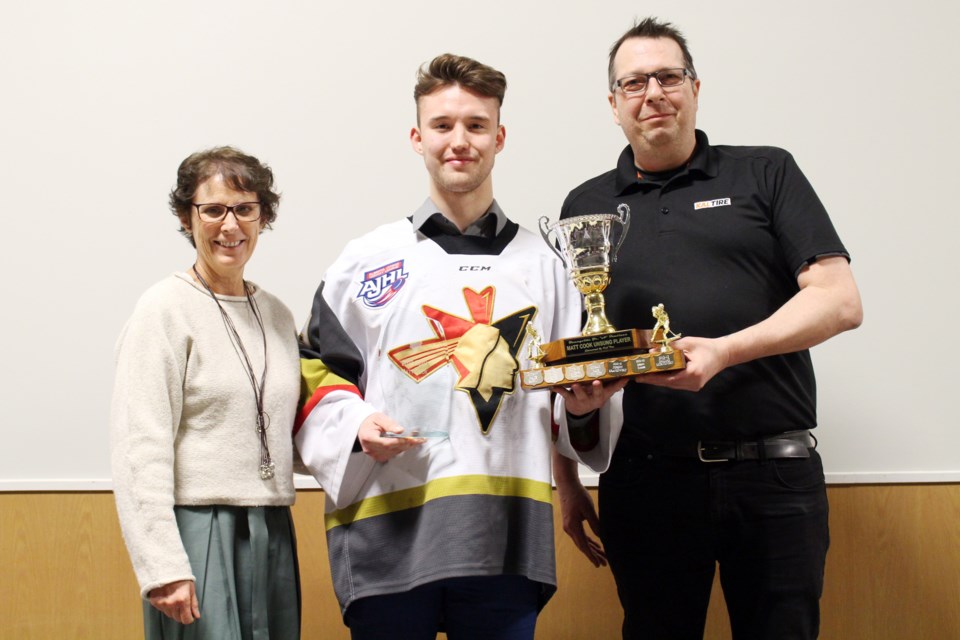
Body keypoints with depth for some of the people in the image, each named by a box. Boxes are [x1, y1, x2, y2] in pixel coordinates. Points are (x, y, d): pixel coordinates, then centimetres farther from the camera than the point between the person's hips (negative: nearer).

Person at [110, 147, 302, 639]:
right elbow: (140, 451, -12)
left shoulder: (277, 315, 13)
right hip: (200, 530, -6)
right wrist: (163, 568, -19)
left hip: (273, 535, 6)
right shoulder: (167, 308, -6)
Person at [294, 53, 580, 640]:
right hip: (388, 532, -1)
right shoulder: (369, 259, 11)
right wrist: (356, 425, -8)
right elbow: (318, 371, 10)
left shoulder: (541, 262, 16)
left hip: (506, 534, 1)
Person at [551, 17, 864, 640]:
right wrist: (569, 486, 7)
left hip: (775, 474, -1)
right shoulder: (587, 207, 14)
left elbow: (840, 300, -2)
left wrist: (725, 351, -16)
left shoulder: (766, 173, 8)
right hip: (645, 481, 2)